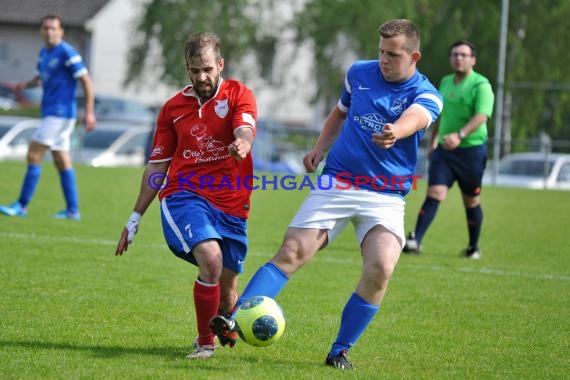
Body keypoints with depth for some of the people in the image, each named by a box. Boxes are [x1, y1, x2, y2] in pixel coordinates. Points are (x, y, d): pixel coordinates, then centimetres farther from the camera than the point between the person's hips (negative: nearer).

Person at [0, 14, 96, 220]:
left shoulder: (67, 53, -14)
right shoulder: (44, 52, 12)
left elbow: (86, 81, -13)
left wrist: (89, 112, -17)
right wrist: (26, 84, 4)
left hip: (60, 112, -9)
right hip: (51, 111, 9)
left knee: (33, 156, -10)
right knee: (62, 162, 9)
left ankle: (22, 206, -6)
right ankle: (72, 210, 12)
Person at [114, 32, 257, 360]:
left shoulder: (239, 95, 2)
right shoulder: (174, 107, 9)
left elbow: (245, 130, -20)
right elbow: (157, 166, 15)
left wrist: (242, 144, -45)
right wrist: (135, 217, 14)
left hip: (231, 205, 0)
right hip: (184, 195, 0)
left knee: (227, 288, 5)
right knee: (211, 259, -28)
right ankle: (205, 343, -13)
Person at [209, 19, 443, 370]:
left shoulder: (427, 95, -7)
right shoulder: (359, 73, 6)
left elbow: (413, 118, -32)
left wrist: (394, 132, -56)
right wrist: (320, 148, 9)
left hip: (386, 197, -2)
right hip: (336, 183, 2)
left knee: (380, 269, -22)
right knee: (292, 252, -14)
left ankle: (340, 351, -7)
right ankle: (234, 321, -18)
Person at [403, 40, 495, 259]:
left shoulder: (481, 85, -11)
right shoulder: (445, 83, 10)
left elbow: (481, 116, -25)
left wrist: (460, 135, -40)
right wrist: (433, 140, 29)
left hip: (471, 150, -4)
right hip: (444, 150, 4)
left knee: (471, 202, 9)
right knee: (434, 194, -11)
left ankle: (474, 247, 26)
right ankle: (415, 241, -20)